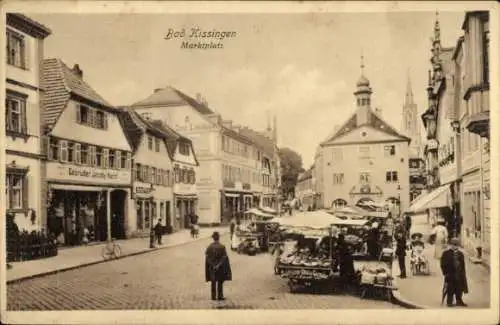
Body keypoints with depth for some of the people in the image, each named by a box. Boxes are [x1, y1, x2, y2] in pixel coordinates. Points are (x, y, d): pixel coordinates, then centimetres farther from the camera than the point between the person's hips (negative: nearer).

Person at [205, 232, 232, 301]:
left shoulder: (209, 247, -3)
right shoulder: (222, 247, -11)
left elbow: (207, 258, -5)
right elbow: (224, 258, -14)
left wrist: (213, 265, -5)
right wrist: (219, 265, -12)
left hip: (212, 268, 2)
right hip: (221, 268, -2)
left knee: (213, 283, 11)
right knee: (220, 282, 7)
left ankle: (213, 296, 13)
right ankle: (220, 296, 8)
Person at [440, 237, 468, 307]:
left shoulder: (460, 254, 11)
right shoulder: (446, 253, -2)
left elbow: (463, 265, 13)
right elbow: (443, 264, -4)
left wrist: (463, 274, 8)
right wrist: (445, 273, -10)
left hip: (459, 275, 4)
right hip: (450, 275, -4)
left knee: (459, 289, 6)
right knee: (450, 289, 1)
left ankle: (459, 301, 18)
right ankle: (449, 302, 10)